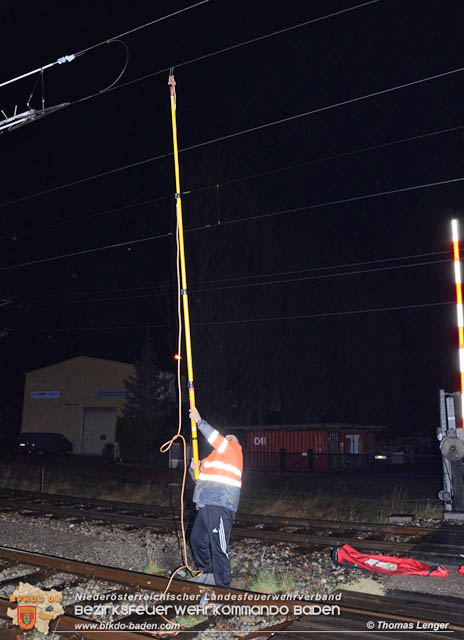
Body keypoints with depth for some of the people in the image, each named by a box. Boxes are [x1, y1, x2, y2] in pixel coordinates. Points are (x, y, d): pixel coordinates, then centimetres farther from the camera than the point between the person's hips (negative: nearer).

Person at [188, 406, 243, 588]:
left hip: (220, 507, -10)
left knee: (218, 547, -10)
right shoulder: (213, 457, 27)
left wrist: (199, 421, -13)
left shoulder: (233, 449, 2)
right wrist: (194, 468, 8)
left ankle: (223, 585, -3)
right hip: (206, 506, 10)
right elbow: (199, 476, 30)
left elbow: (215, 438, -15)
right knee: (197, 539, 19)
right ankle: (207, 573, 36)